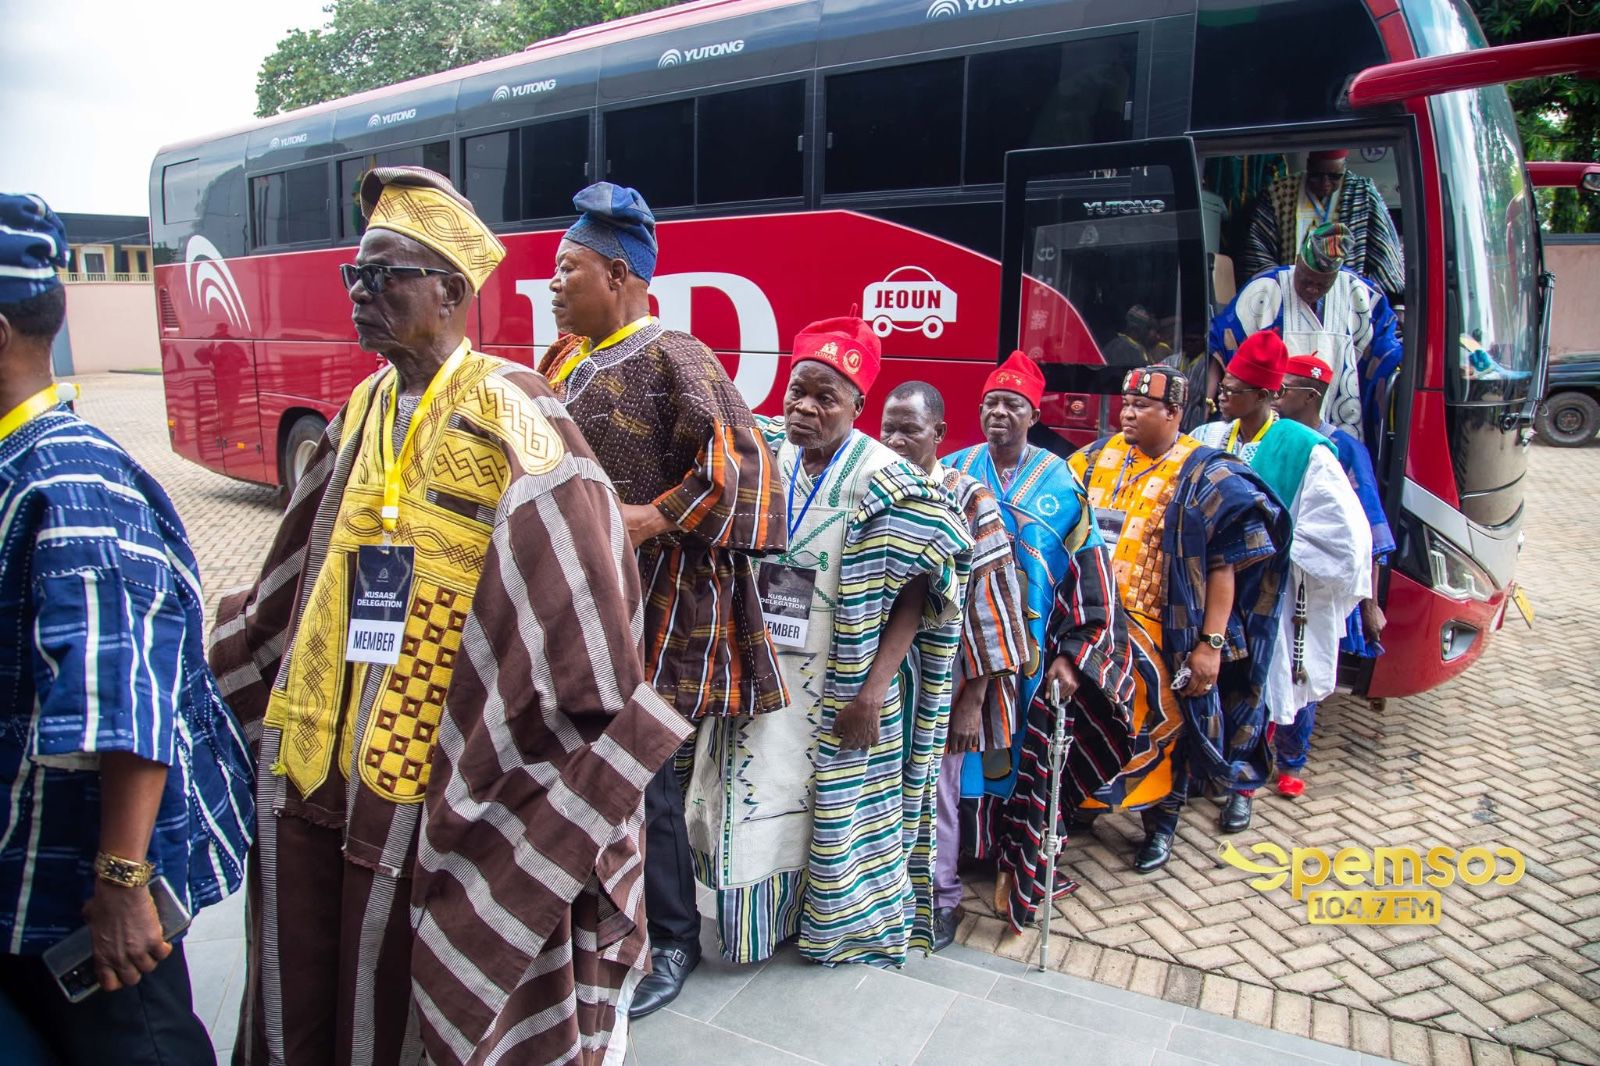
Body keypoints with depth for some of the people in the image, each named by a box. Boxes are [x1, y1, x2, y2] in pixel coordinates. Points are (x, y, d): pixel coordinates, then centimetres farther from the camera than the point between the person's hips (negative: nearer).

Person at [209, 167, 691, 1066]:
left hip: (431, 779, -7)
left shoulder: (504, 411, -15)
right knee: (309, 989, 22)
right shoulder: (366, 409, 8)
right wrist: (229, 656, 27)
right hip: (315, 756, 7)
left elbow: (574, 583, -19)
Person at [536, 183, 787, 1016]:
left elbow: (739, 462, -20)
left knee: (639, 772, 0)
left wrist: (649, 519, -23)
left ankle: (670, 940, 21)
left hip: (650, 605, -8)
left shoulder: (672, 359, -11)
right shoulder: (567, 361, 15)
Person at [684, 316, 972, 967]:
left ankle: (843, 925, 34)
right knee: (759, 799, 14)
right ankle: (774, 915, 37)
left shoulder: (882, 482, -14)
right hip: (762, 676, 5)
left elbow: (917, 592, -15)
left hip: (840, 688, -4)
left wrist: (873, 690, -20)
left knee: (838, 809, 11)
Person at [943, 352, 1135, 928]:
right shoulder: (953, 472, 4)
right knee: (965, 749, 5)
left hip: (1032, 653, -1)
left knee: (1026, 762, 2)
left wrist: (1074, 655, -6)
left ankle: (1019, 871, 15)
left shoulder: (1060, 483, 1)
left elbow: (1089, 573, 0)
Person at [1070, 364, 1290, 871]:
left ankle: (1160, 824, 28)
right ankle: (1086, 801, 36)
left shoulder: (1201, 475, -9)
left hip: (1158, 636, -4)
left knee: (1162, 723, 9)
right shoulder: (1100, 457, 6)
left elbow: (1223, 566, -12)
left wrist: (1211, 643, -17)